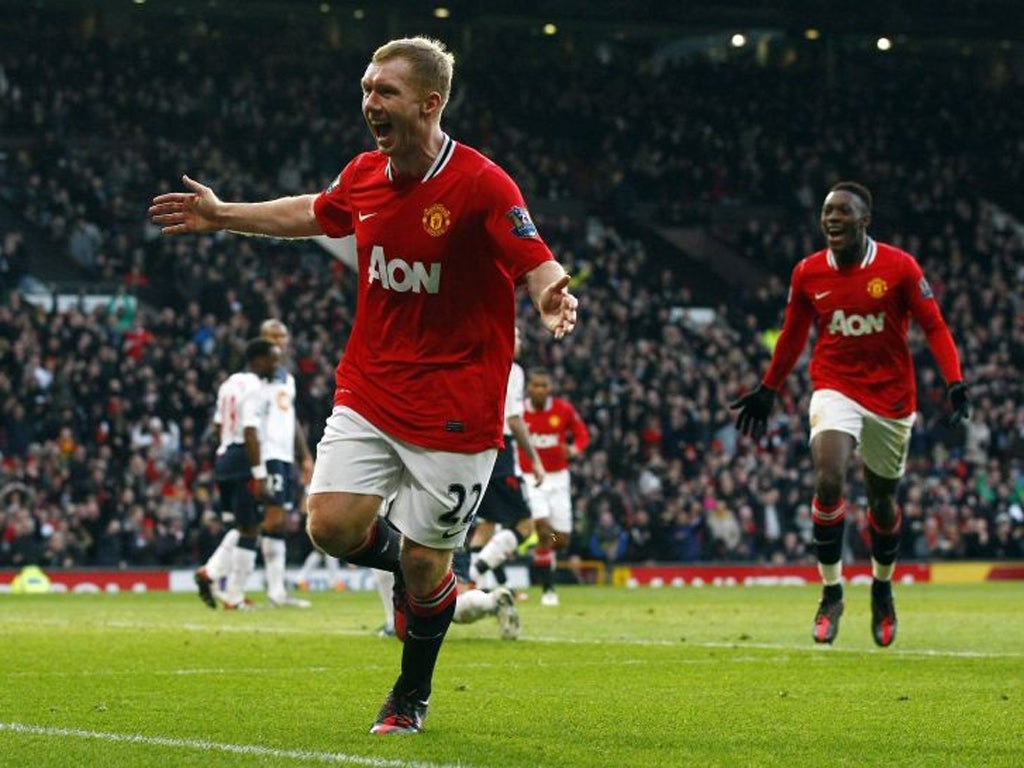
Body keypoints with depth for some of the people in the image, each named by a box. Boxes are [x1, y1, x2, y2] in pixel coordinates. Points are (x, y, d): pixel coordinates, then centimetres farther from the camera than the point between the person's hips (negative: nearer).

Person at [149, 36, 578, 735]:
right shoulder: (363, 177, 2)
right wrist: (223, 216, 28)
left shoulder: (481, 185, -17)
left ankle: (412, 696, 29)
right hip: (368, 390, 5)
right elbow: (314, 213, 24)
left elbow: (537, 264, -22)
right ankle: (404, 559, 25)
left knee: (425, 567, 2)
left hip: (454, 407, -5)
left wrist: (551, 297, -45)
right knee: (333, 525, -10)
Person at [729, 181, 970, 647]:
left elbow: (934, 327, -6)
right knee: (829, 481, -23)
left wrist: (955, 384, -17)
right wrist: (767, 391, 17)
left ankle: (882, 590, 36)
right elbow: (793, 336, 12)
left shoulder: (899, 267, -10)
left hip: (891, 396, 0)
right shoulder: (808, 273, -2)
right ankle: (831, 595, -11)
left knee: (883, 500, 11)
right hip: (836, 390, 0)